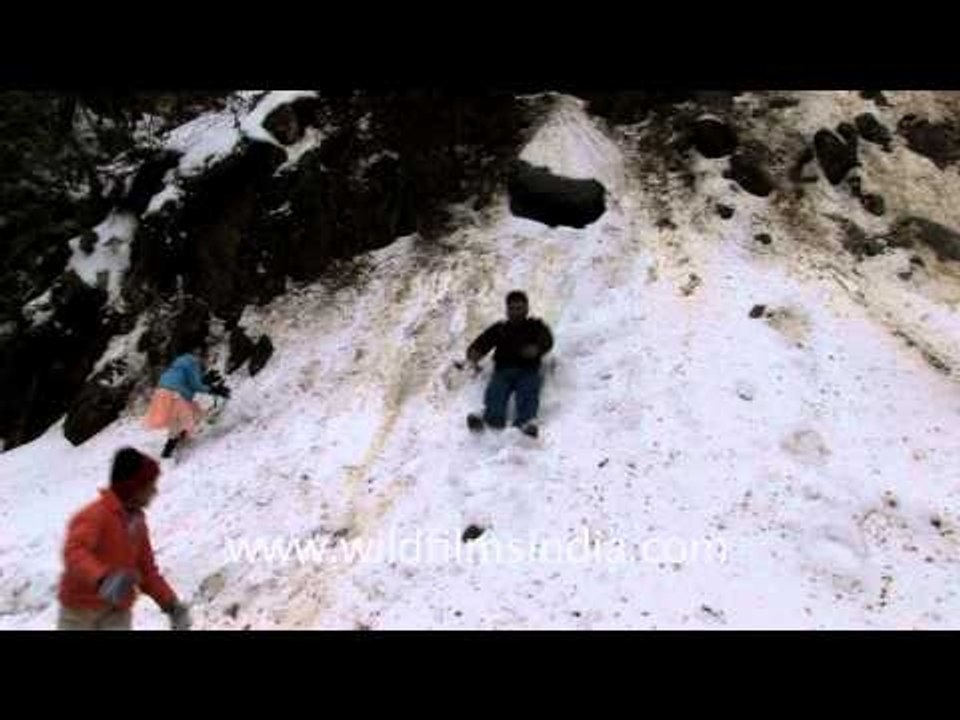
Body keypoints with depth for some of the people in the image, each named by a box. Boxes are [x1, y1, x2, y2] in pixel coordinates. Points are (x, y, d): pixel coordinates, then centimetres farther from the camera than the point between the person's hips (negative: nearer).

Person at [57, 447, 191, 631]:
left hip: (118, 614, 5)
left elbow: (146, 569, 14)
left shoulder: (137, 522, 6)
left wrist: (171, 604, 8)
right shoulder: (96, 514, -16)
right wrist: (102, 579, -50)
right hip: (81, 611, -5)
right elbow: (74, 552, -32)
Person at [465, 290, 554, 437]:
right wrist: (474, 352, -11)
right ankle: (492, 418, -58)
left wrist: (536, 348, -19)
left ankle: (525, 422, -58)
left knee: (528, 392, -34)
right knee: (495, 392, -31)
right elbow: (483, 341, 14)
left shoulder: (536, 326, 26)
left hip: (528, 371, -1)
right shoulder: (499, 328, 30)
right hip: (503, 370, 1)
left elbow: (547, 340, 5)